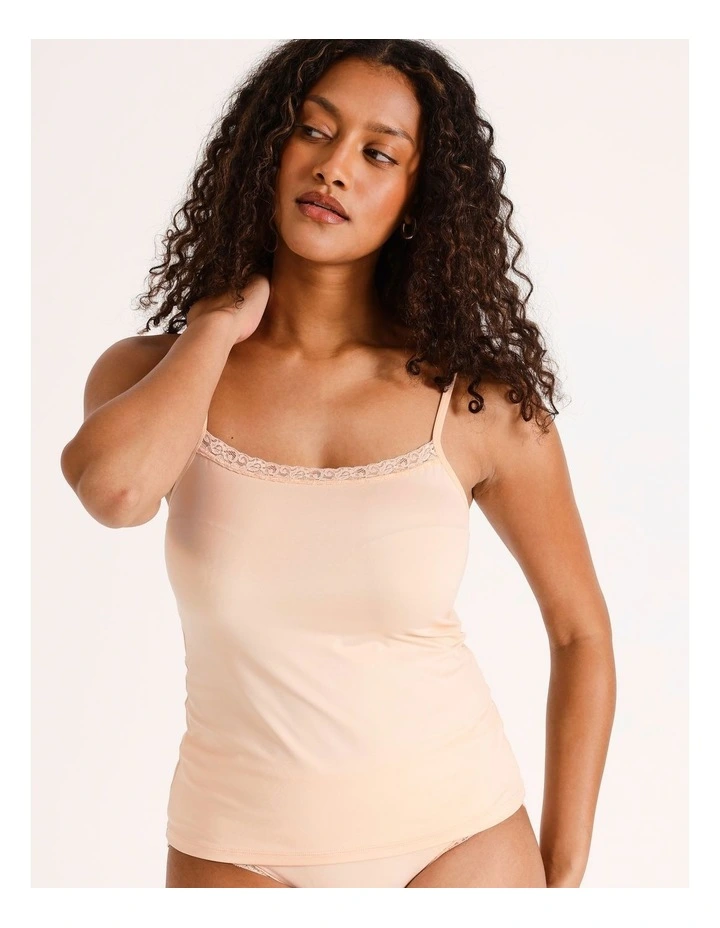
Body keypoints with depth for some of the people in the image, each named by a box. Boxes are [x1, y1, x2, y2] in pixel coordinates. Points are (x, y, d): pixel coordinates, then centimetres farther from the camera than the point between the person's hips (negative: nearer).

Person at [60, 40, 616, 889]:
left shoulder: (482, 403, -9)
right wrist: (219, 325, -14)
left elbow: (580, 632, 1)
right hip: (240, 848, 1)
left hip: (458, 838, 0)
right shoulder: (154, 372, -6)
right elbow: (115, 491, -29)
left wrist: (564, 873, -2)